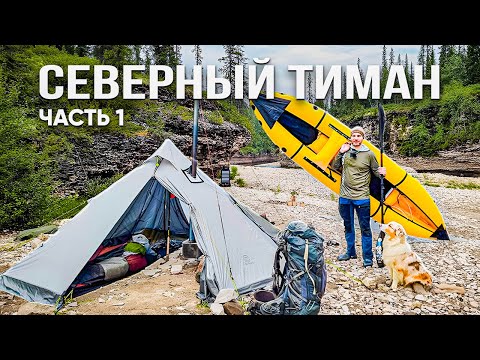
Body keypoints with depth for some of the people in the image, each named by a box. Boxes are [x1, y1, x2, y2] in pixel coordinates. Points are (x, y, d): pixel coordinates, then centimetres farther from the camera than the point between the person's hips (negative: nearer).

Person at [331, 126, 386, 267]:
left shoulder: (369, 154, -3)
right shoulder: (346, 151, 4)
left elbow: (375, 171, 6)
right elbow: (335, 167, 6)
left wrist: (381, 173, -16)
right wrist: (341, 153, -4)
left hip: (362, 197, -4)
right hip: (345, 196, 4)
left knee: (365, 227, 1)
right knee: (348, 226, 17)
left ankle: (367, 257, 13)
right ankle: (350, 252, 33)